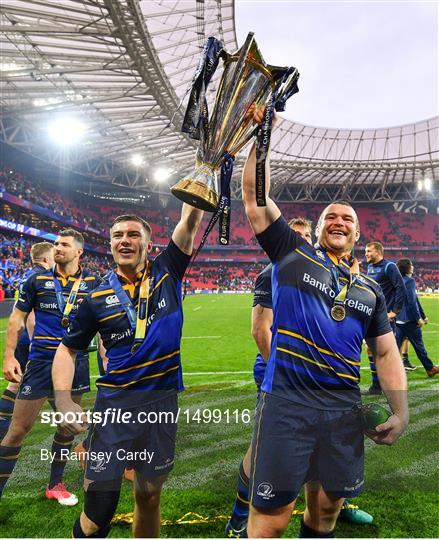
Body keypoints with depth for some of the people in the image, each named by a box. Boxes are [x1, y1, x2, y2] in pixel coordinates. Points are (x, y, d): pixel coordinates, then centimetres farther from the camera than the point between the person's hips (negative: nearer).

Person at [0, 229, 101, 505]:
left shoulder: (93, 283, 2)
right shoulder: (37, 280, 0)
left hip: (76, 363, 2)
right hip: (41, 361, -1)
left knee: (68, 426, 13)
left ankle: (56, 485, 32)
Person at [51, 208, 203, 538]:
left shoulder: (167, 274, 0)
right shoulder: (98, 298, -1)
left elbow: (191, 221, -6)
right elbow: (67, 349, 7)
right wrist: (64, 399, -6)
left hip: (163, 403, 1)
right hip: (115, 404, -1)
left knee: (149, 496, 18)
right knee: (99, 507, 1)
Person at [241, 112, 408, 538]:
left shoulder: (370, 290, 17)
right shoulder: (293, 253, 6)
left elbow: (386, 352, 16)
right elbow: (255, 196, 3)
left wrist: (400, 411, 5)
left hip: (344, 408, 5)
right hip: (286, 401, -4)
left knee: (326, 505, 16)